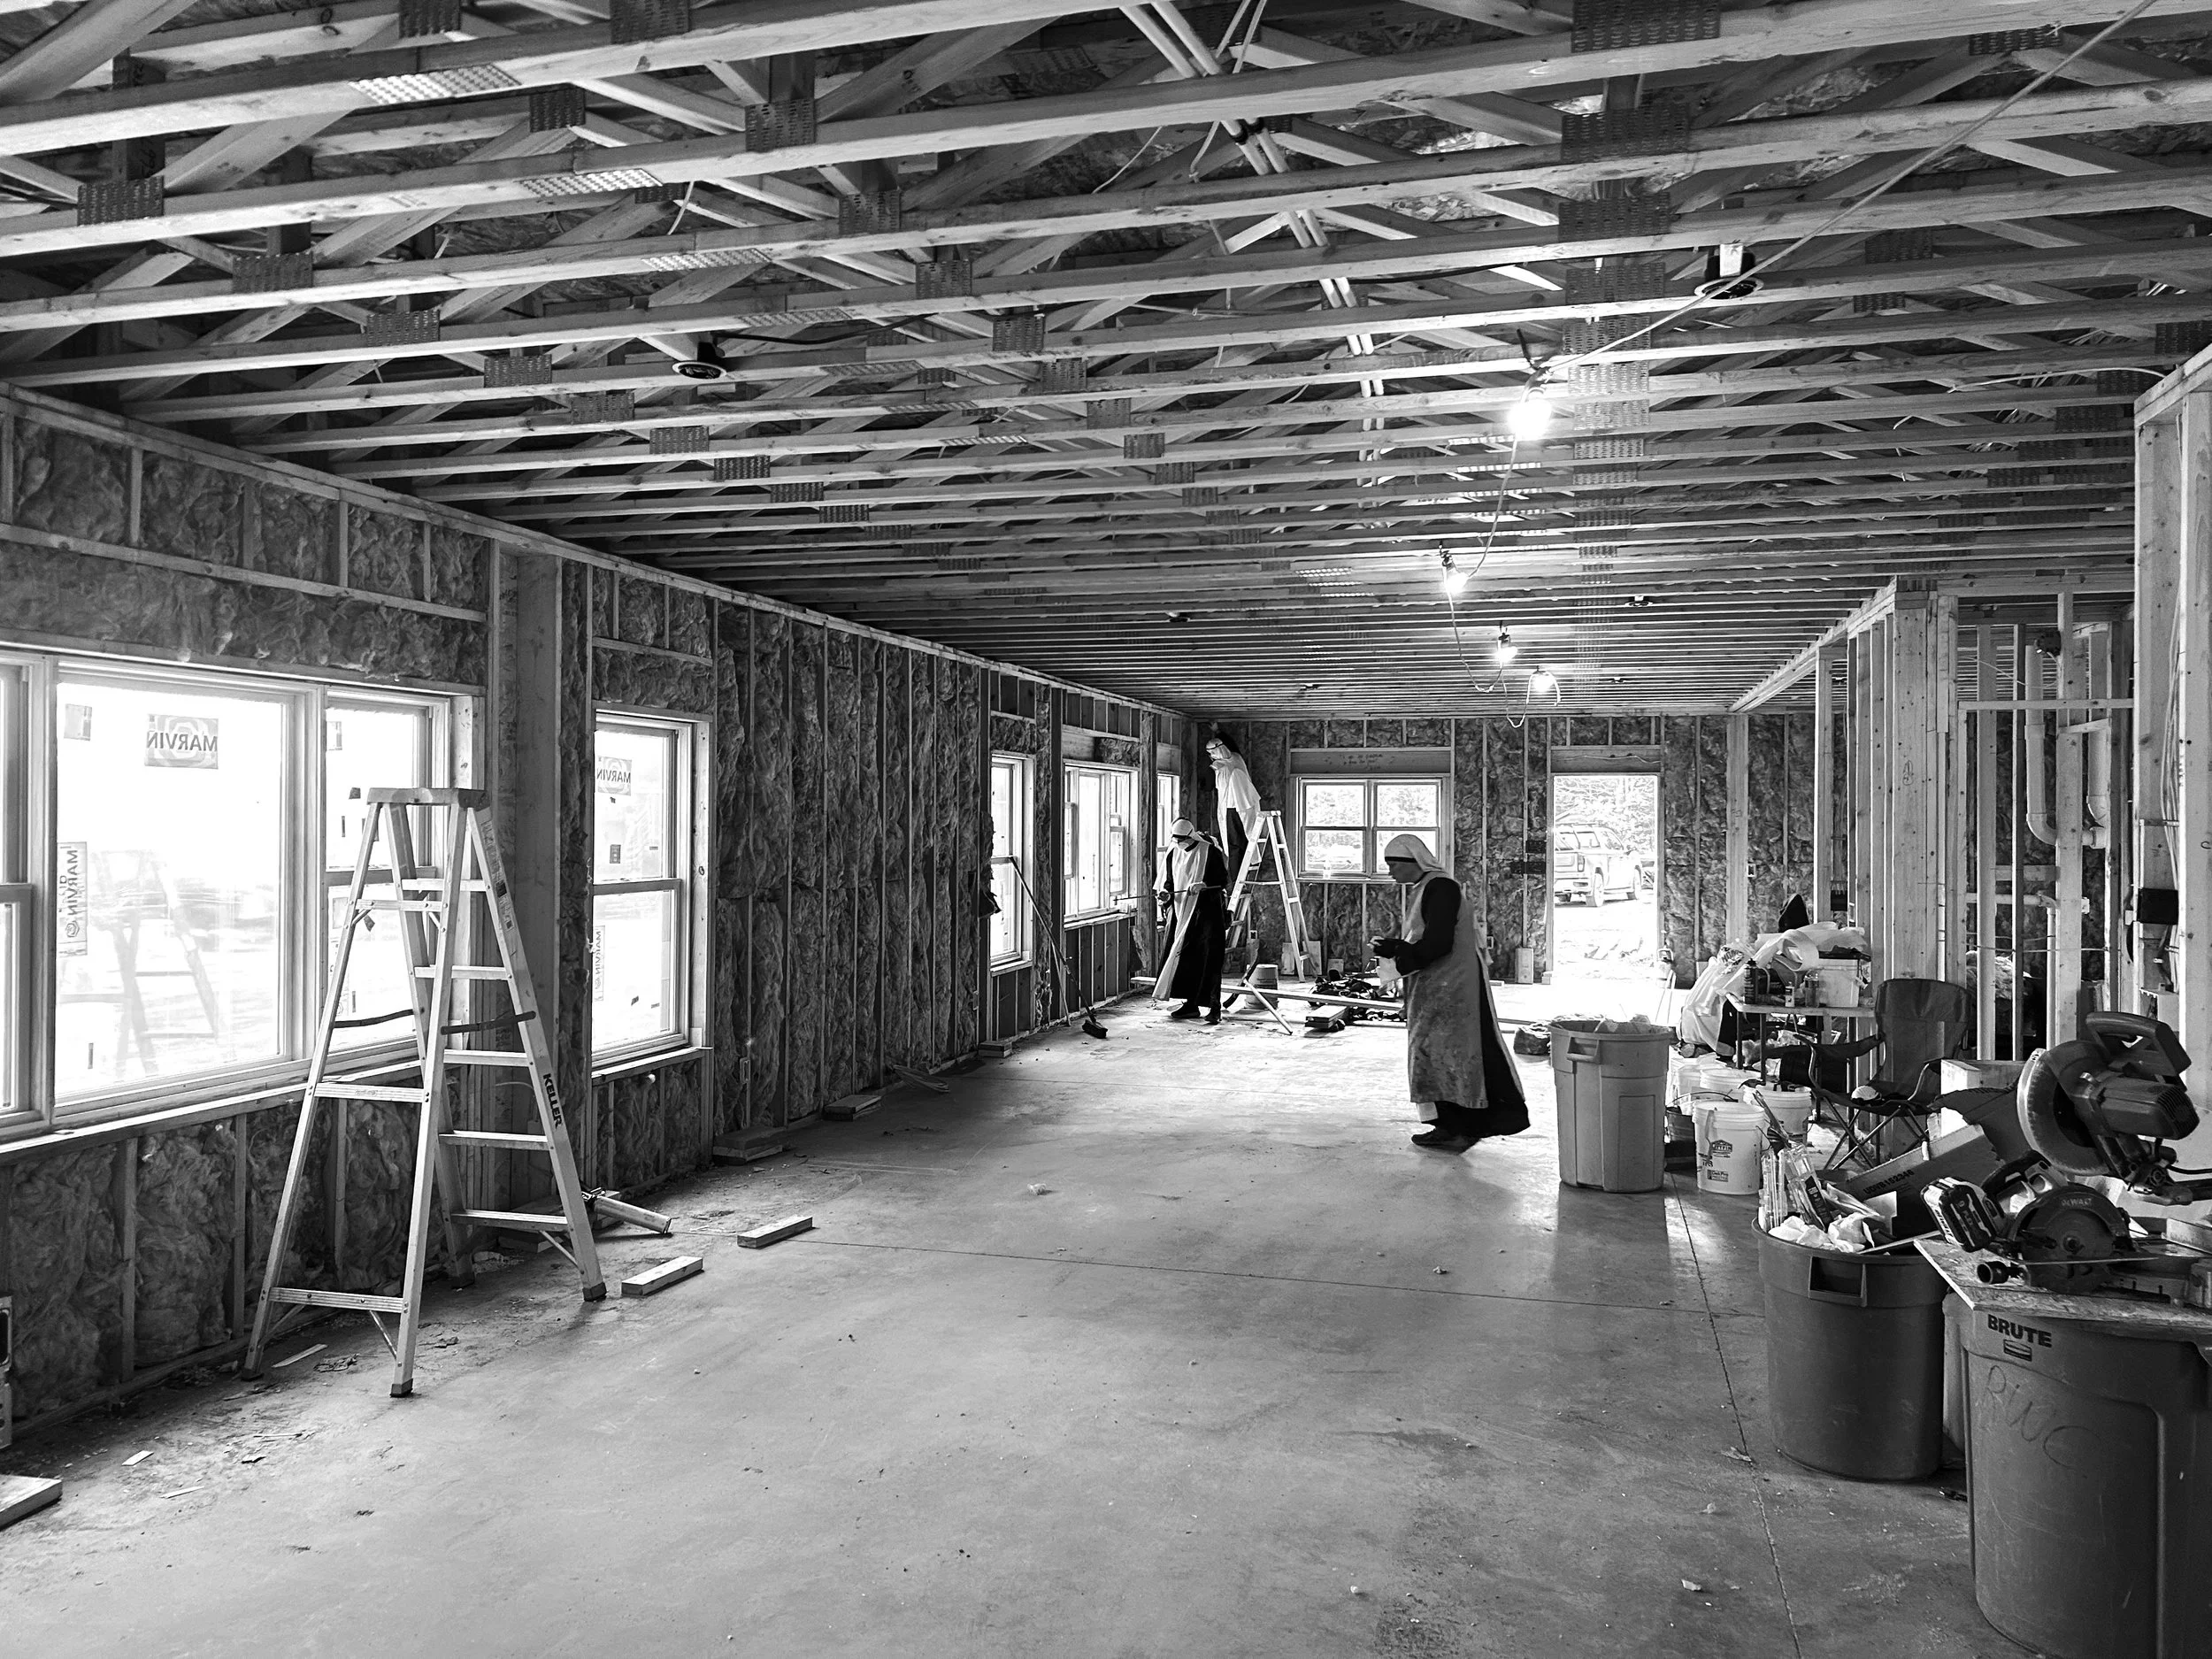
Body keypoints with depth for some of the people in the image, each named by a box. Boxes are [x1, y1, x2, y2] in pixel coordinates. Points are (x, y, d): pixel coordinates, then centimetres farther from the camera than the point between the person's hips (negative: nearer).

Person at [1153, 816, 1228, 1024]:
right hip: (1182, 912, 5)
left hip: (1208, 911, -5)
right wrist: (1166, 893, -2)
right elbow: (1168, 882, 19)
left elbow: (1223, 879, -5)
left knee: (1209, 959, -8)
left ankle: (1214, 1007, -5)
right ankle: (1191, 1004, 13)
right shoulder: (1174, 855, 12)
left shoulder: (1210, 852, -5)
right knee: (1185, 959, 4)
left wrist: (1204, 885, -21)